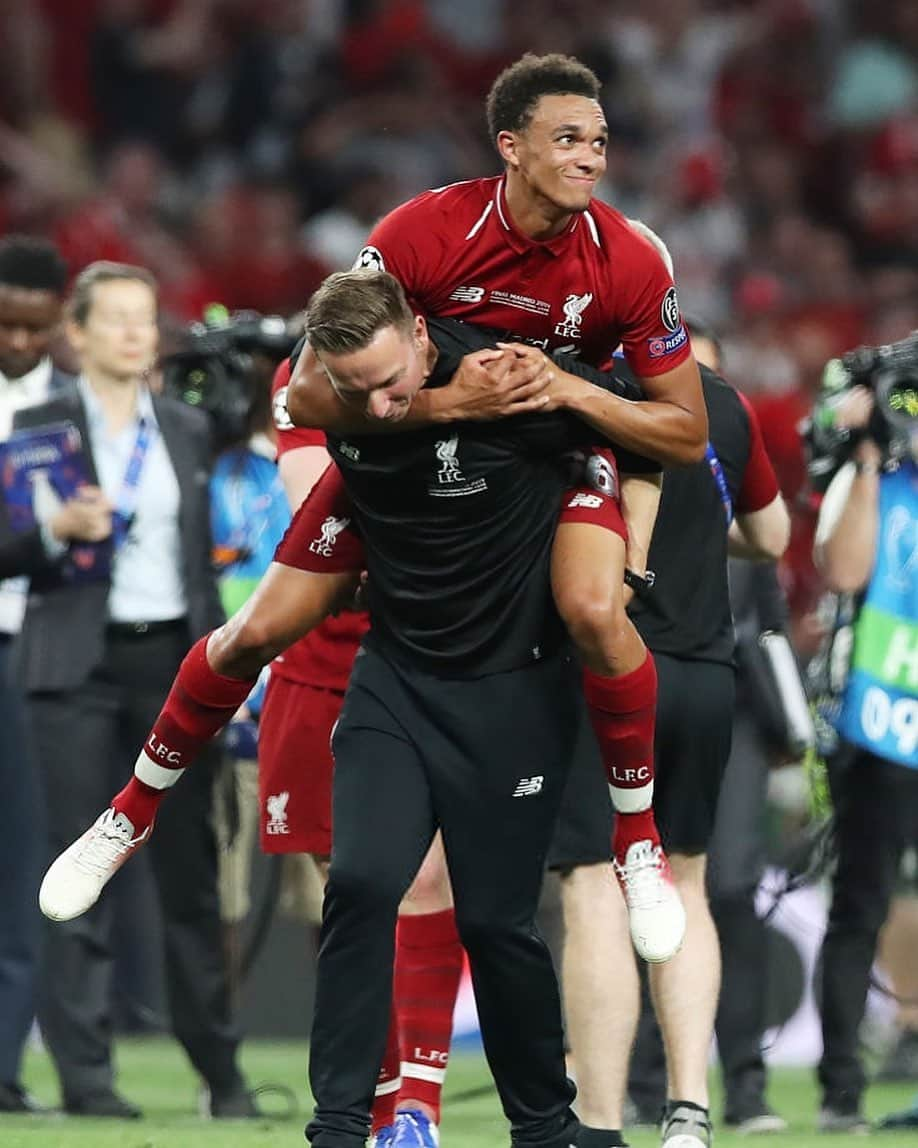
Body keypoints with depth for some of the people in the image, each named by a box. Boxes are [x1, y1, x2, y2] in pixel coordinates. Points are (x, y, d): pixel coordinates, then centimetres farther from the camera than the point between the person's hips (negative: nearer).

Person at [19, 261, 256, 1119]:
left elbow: (204, 556, 15)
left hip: (173, 659, 3)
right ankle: (85, 1074, -2)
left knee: (190, 869, 4)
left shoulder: (189, 433, 13)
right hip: (78, 667, -3)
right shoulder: (40, 428, 3)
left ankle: (220, 1071, 10)